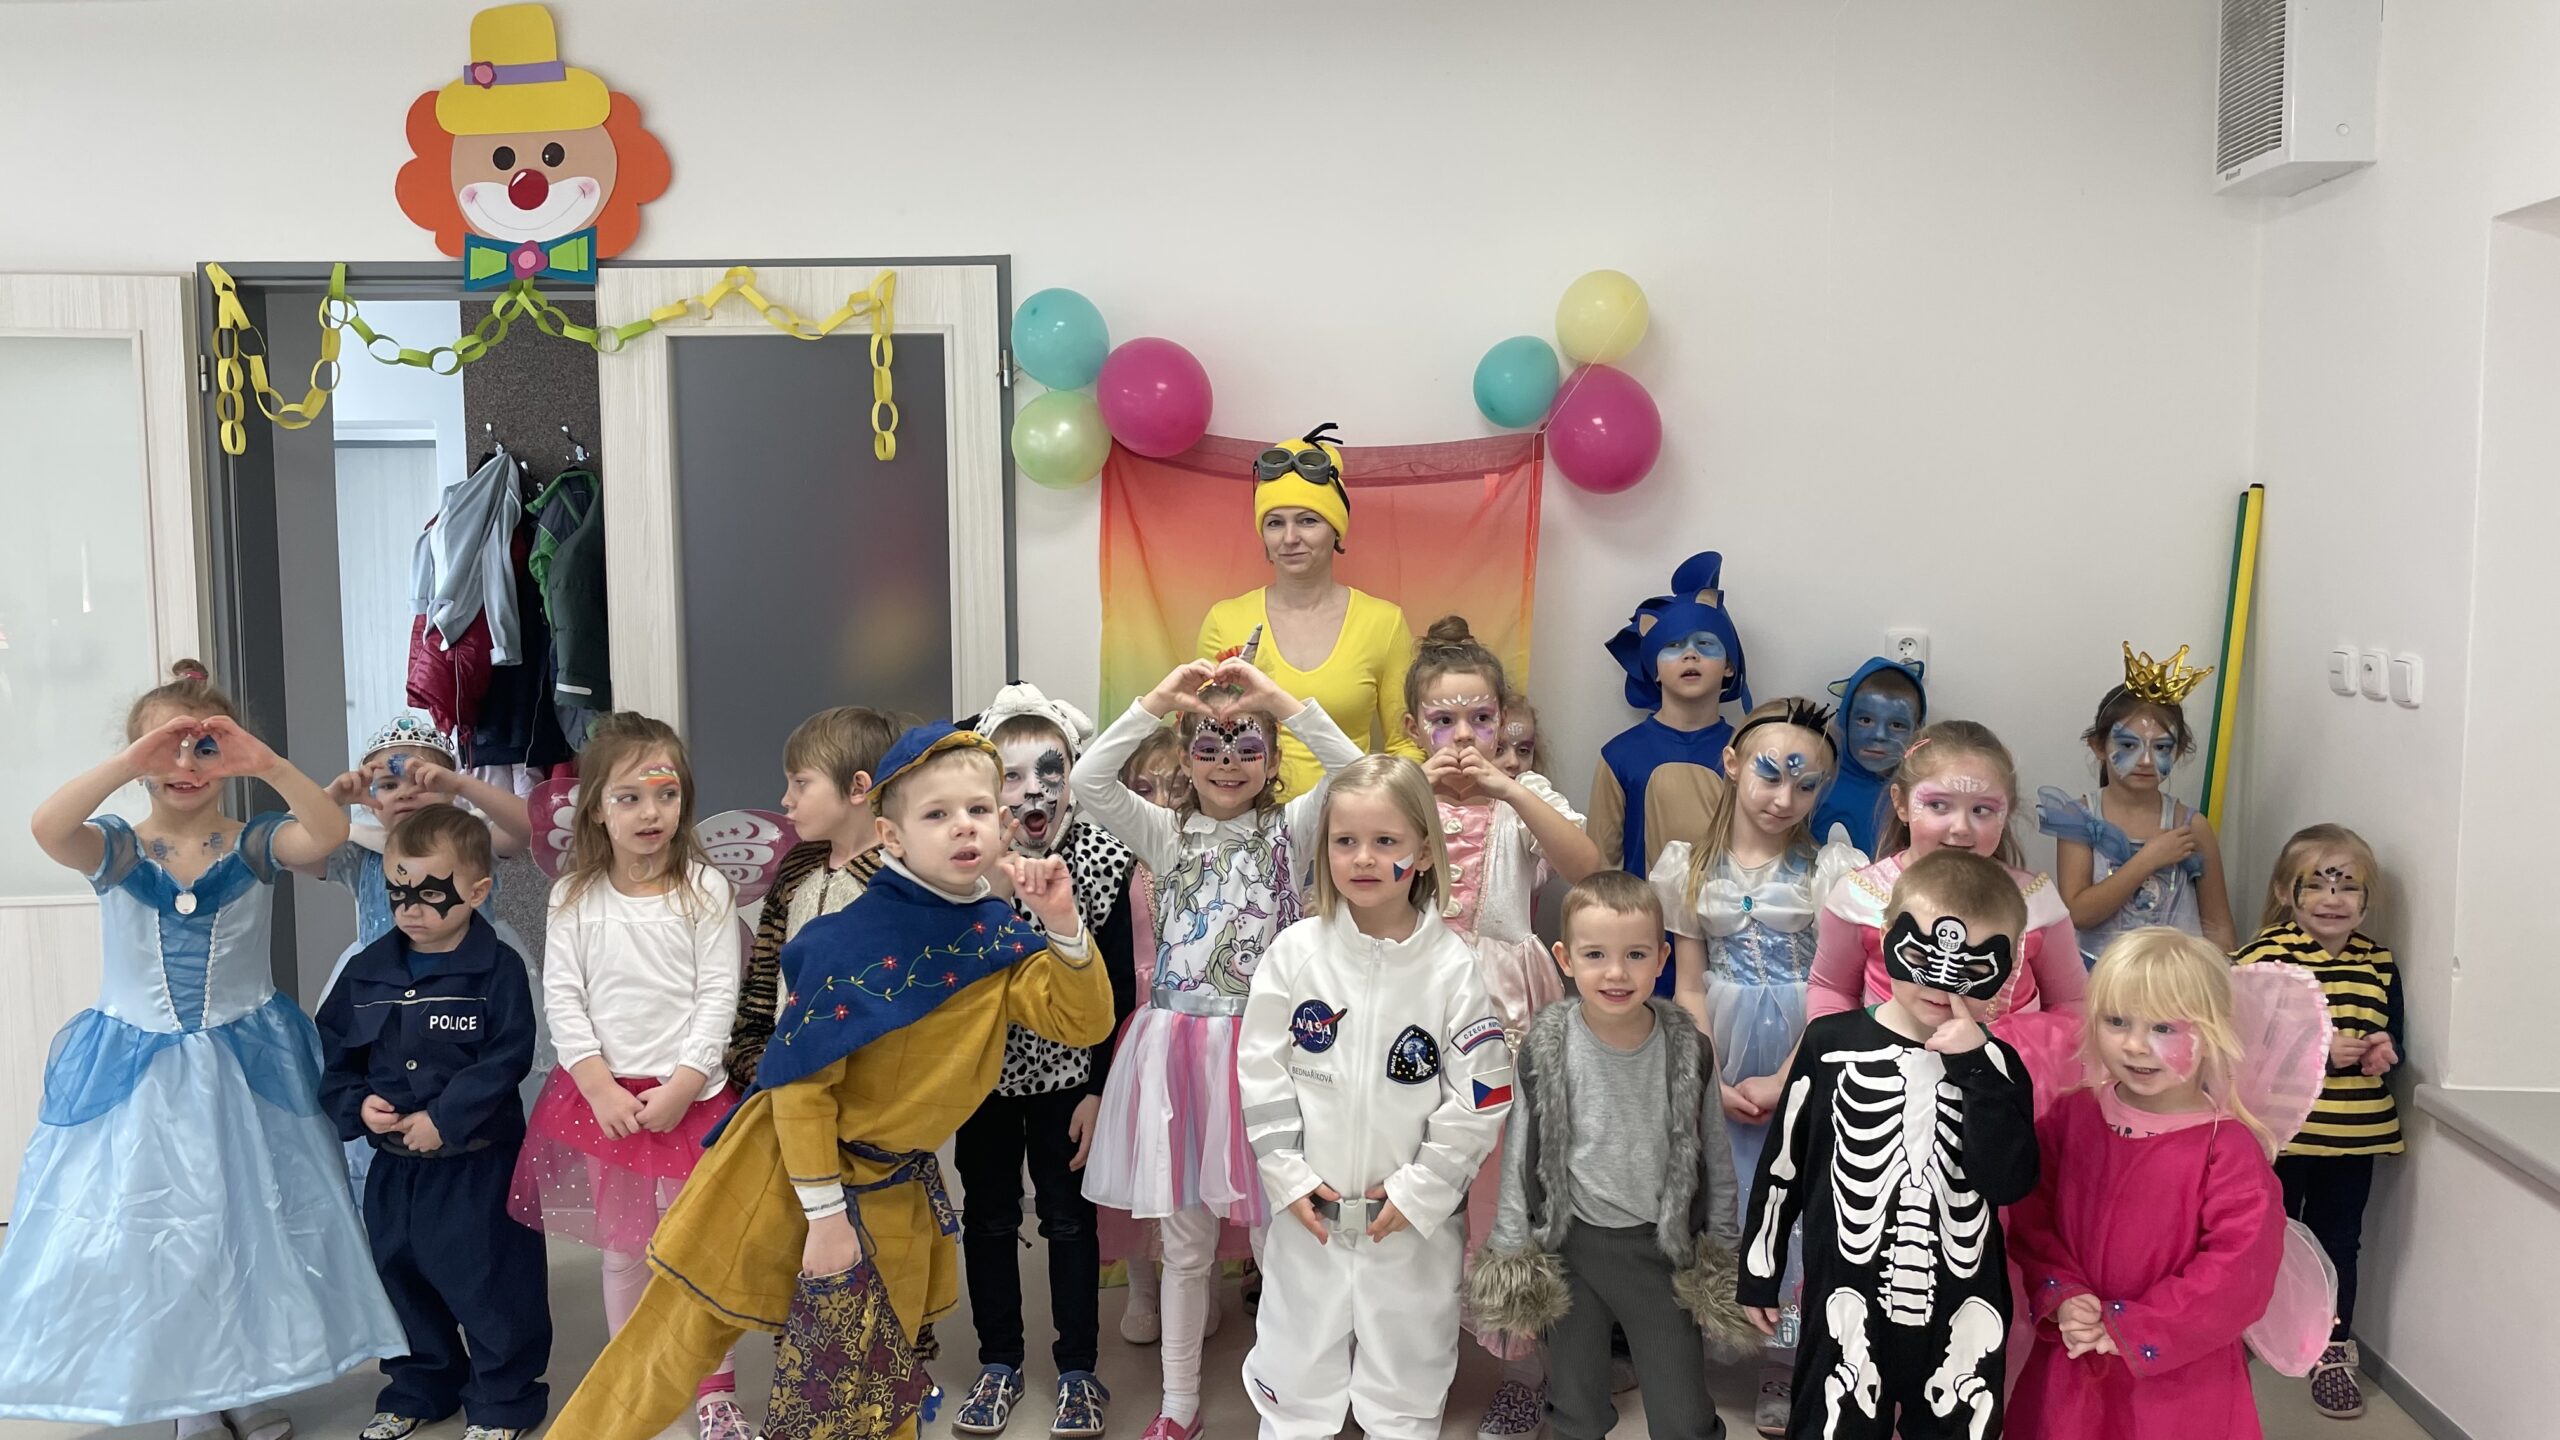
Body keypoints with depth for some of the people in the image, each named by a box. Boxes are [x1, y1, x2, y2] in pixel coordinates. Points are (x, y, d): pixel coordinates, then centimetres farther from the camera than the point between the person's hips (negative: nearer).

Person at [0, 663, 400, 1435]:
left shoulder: (251, 845, -4)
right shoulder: (117, 850, -4)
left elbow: (329, 831, -25)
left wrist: (268, 763, -36)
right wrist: (131, 762, -35)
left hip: (245, 1067, 0)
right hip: (136, 1074, 0)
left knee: (253, 1223, 8)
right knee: (152, 1232, 6)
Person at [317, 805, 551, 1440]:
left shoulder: (498, 968, -12)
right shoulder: (367, 971, 4)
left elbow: (506, 1060, -17)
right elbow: (332, 1053, 8)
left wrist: (442, 1119, -20)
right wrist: (357, 1104, -9)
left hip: (479, 1165, -5)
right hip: (394, 1166, 6)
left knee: (490, 1281, 3)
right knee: (401, 1275, 18)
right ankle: (418, 1389, 38)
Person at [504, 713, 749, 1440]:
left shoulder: (706, 890, -4)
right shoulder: (574, 897, 1)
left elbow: (718, 998, -7)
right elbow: (562, 998, -1)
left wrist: (679, 1089, -14)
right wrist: (601, 1087, -11)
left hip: (688, 1094, -2)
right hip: (604, 1094, 2)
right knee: (622, 1249, 12)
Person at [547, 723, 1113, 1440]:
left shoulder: (997, 938, -4)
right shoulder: (853, 939, -21)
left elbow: (1083, 1021, -11)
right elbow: (801, 1082, -18)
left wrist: (1062, 926, -25)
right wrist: (824, 1211, -18)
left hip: (895, 1191, 5)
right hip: (786, 1171, -5)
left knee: (874, 1382, 20)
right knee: (680, 1341, 5)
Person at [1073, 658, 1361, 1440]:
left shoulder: (1291, 830, 2)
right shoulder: (1166, 833, 6)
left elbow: (1355, 774, -16)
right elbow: (1086, 782, -10)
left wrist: (1279, 698, -20)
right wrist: (1157, 700, -16)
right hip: (1176, 1048, 2)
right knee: (1184, 1240, 12)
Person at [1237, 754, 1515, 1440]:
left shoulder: (1452, 966, -10)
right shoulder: (1295, 951, -6)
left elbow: (1481, 1097, -9)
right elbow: (1260, 1068, -3)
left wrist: (1419, 1190, -11)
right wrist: (1288, 1174, -8)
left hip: (1415, 1219, -1)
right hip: (1309, 1211, 1)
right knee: (1295, 1377, 14)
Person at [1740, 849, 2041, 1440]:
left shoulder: (1996, 1068, -2)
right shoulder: (1832, 1045, -6)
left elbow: (2009, 1182, -17)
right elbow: (1782, 1164, 3)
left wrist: (1973, 1065, -21)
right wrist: (1759, 1273, 8)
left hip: (1961, 1315, 2)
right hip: (1849, 1307, -1)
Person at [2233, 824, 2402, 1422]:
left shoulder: (2379, 963, 4)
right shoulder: (2265, 955, -12)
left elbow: (2394, 1031, 10)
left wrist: (2385, 1050, -12)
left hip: (2353, 1135, 4)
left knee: (2337, 1239, 14)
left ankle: (2333, 1350, 27)